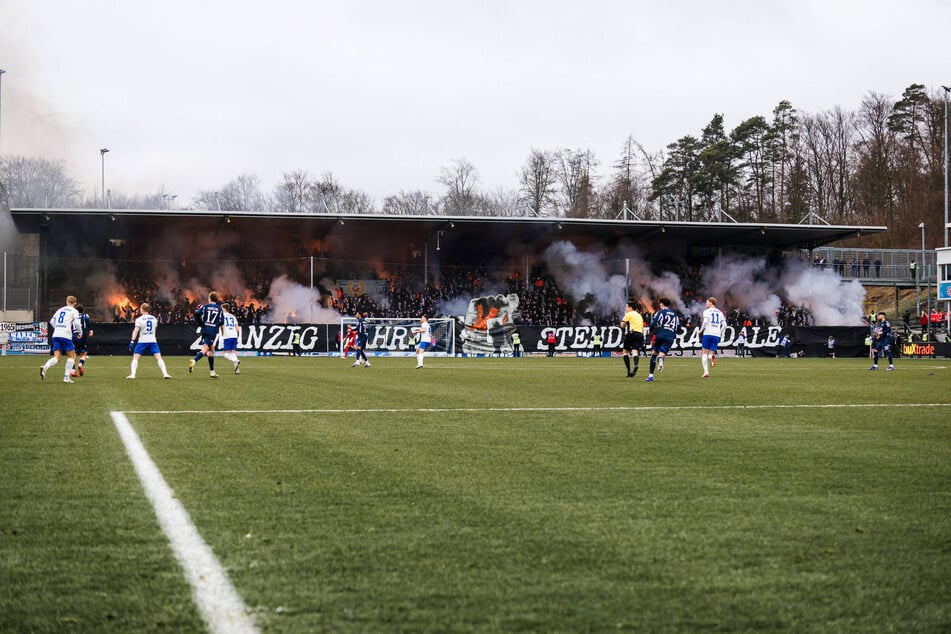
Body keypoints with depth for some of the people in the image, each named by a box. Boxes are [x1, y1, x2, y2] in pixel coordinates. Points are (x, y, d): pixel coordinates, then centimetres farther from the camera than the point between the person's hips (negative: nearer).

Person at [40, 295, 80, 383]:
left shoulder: (60, 310, 20)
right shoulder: (74, 311, 3)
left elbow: (52, 321, 22)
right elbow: (76, 323, -9)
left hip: (55, 335, 5)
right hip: (66, 336, -5)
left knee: (56, 357, 1)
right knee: (71, 356, 11)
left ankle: (44, 367, -27)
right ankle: (66, 377, 2)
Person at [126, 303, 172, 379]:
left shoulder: (139, 319, -5)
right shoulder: (154, 319, 10)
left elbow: (136, 330, -15)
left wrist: (132, 341, -20)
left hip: (142, 341, -3)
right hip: (153, 341, 3)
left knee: (135, 358, 3)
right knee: (159, 358, 1)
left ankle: (132, 374, -9)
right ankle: (165, 374, -10)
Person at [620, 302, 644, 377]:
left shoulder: (629, 314, 3)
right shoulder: (639, 315, 26)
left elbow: (622, 325, 6)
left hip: (631, 333, -5)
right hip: (640, 334, 5)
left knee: (625, 351, 9)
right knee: (635, 351, -7)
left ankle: (629, 370, -3)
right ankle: (636, 365, -40)